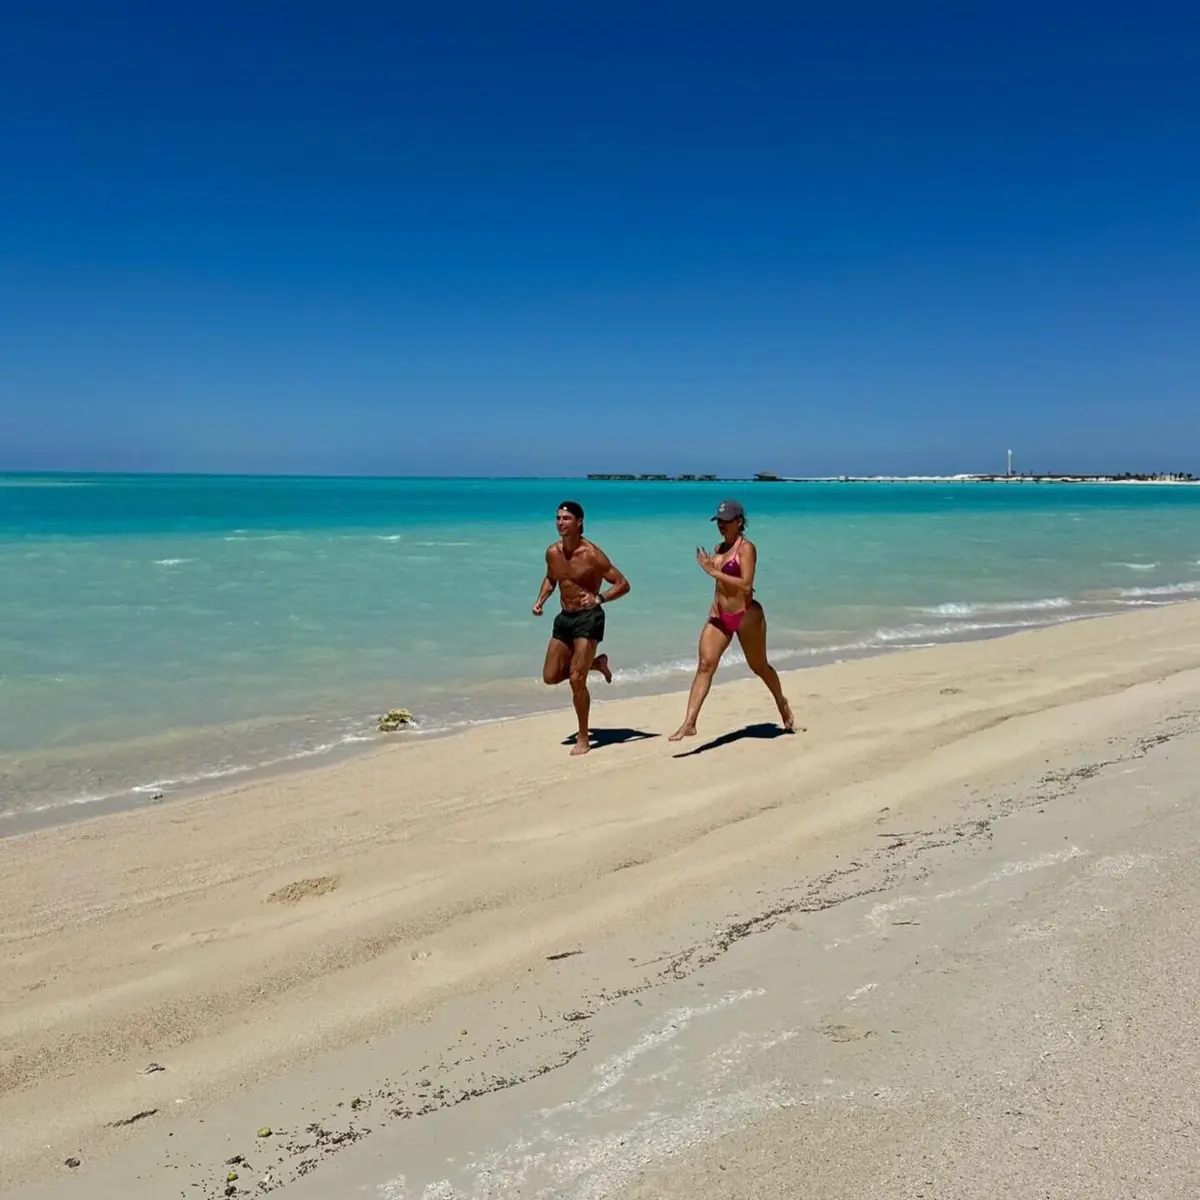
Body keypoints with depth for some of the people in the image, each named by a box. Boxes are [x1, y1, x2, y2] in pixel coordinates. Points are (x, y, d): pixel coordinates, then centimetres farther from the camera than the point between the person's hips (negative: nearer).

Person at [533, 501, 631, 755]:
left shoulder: (592, 554, -15)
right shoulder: (552, 552, 2)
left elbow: (622, 584, -13)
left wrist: (599, 598, -29)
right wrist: (541, 600, 5)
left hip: (589, 617, -7)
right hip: (564, 618, 7)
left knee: (576, 679, -11)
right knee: (550, 677, 8)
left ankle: (583, 738, 5)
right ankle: (595, 663, 33)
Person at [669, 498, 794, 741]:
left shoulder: (746, 548, -12)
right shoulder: (718, 549, 9)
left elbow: (746, 585, -24)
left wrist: (714, 572, -25)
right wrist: (714, 611, 9)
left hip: (746, 615, -6)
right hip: (719, 616, 6)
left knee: (759, 667, 14)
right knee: (705, 666, -9)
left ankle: (782, 703, 42)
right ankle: (689, 723, -16)